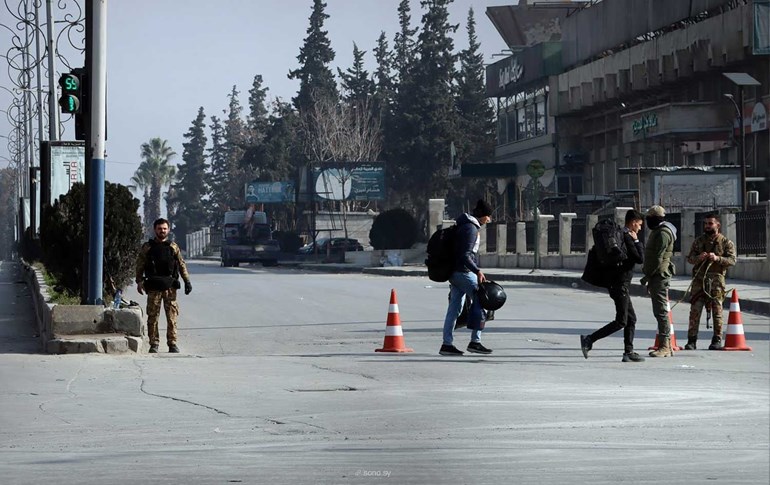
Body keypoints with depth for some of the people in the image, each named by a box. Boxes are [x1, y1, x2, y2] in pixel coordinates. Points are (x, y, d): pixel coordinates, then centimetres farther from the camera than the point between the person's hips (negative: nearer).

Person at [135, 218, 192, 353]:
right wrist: (139, 281, -5)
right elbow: (140, 265, 6)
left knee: (172, 316, -2)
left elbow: (182, 265, 11)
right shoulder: (147, 247, 7)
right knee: (152, 317, 0)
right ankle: (154, 344, 6)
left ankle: (172, 344, 3)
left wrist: (187, 281, 4)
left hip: (170, 286, 1)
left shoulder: (173, 247, 11)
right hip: (153, 287, -1)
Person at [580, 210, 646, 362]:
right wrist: (637, 241, -7)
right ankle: (588, 340, -11)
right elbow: (640, 258, -16)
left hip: (619, 284, 11)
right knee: (621, 321, -9)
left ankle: (628, 352, 9)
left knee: (631, 319, 11)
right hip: (620, 284, -11)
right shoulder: (626, 238, -15)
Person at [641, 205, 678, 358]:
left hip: (659, 275, -11)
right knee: (659, 311, 11)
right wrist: (649, 277, 22)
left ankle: (665, 347, -12)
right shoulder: (657, 232, 20)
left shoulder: (663, 233, -14)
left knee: (660, 311, -11)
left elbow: (658, 258, -19)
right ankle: (666, 345, 14)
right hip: (656, 276, 11)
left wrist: (647, 276, -16)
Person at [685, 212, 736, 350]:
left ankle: (717, 340, 8)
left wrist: (717, 258, -20)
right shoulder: (698, 241, 14)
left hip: (716, 280, -2)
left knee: (717, 310, 1)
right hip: (699, 280, 2)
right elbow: (689, 258, 12)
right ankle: (692, 340, -3)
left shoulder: (726, 242, 4)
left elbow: (732, 260, -4)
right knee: (695, 310, -5)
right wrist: (698, 258, -11)